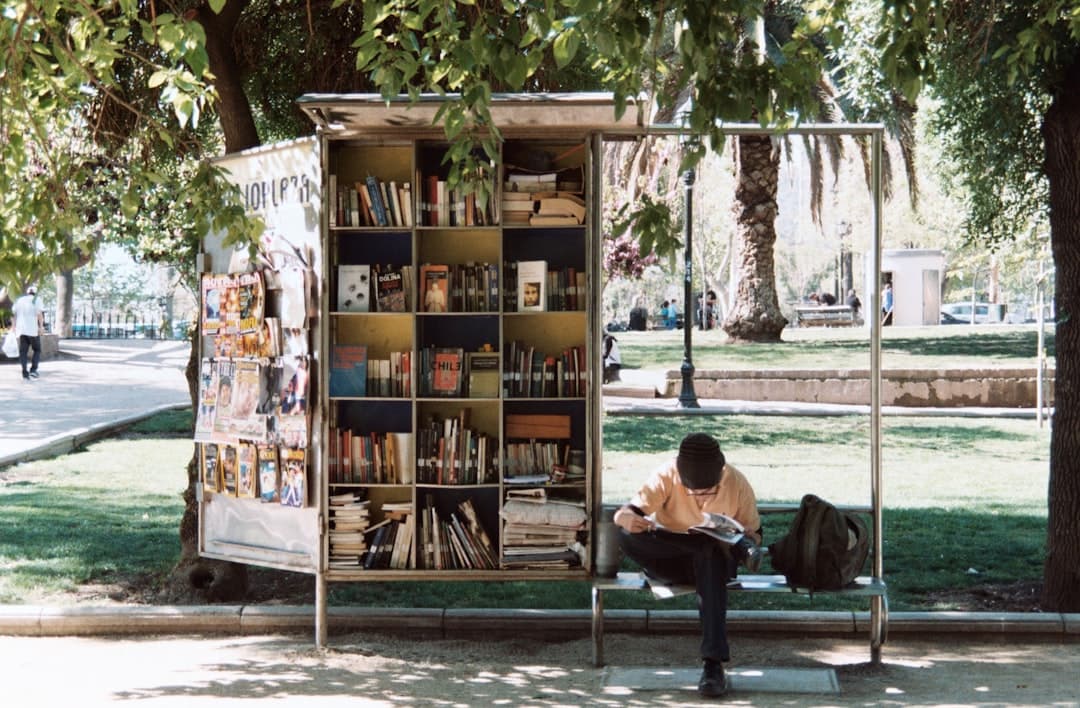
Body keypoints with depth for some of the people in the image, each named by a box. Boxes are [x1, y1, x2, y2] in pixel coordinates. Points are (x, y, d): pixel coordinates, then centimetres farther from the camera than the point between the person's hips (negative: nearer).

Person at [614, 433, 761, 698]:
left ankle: (714, 663, -42)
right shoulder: (666, 476, -16)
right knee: (627, 537, -32)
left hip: (716, 559, -1)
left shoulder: (737, 484, -12)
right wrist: (627, 519, -47)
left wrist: (743, 541, -26)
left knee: (710, 557, -40)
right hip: (667, 563, 1)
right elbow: (623, 514, -21)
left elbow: (754, 533, 0)